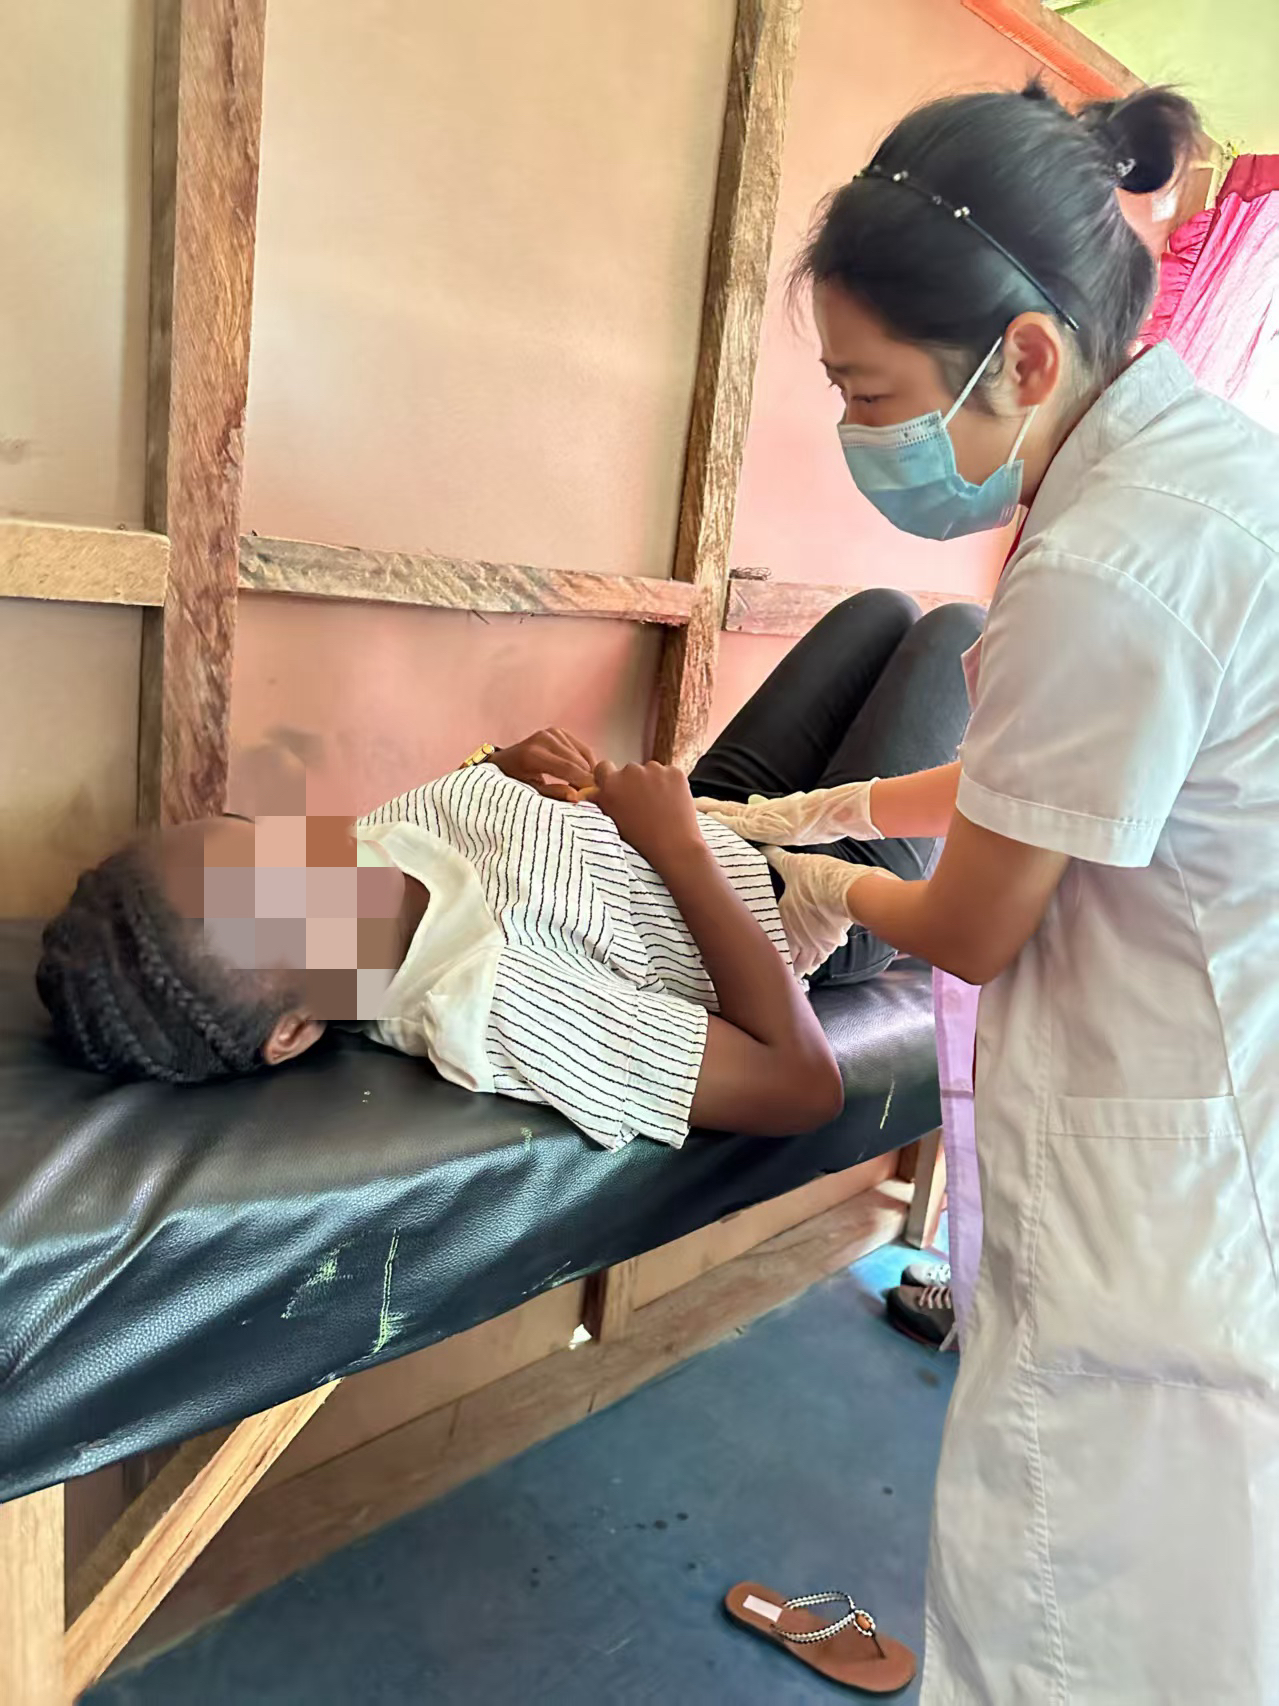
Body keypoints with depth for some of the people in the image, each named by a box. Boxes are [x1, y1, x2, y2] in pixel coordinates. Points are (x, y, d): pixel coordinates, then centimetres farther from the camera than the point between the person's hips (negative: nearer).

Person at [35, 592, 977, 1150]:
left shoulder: (384, 838, -21)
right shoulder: (498, 1009, -44)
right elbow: (807, 1083, -38)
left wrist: (510, 760, -17)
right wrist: (682, 846, -34)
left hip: (720, 806, 6)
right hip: (831, 894, -6)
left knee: (886, 607, 22)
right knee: (959, 628, 10)